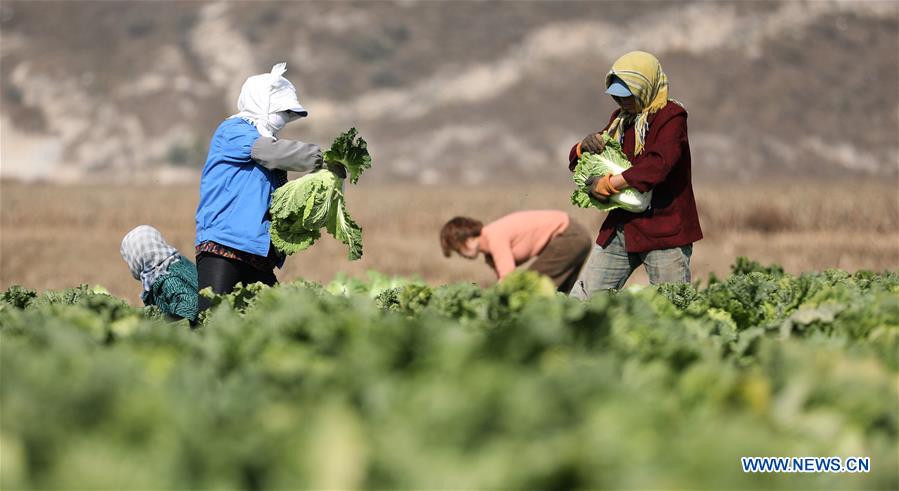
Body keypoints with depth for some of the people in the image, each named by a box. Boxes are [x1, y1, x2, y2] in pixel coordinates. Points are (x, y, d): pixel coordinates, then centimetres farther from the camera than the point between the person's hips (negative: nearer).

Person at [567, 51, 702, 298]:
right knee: (580, 298, 1)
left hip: (663, 229, -7)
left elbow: (658, 165, -25)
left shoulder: (670, 116, -8)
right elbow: (576, 162, 22)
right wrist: (585, 146, -3)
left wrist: (610, 184, -23)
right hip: (620, 228, 7)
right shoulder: (620, 119, 16)